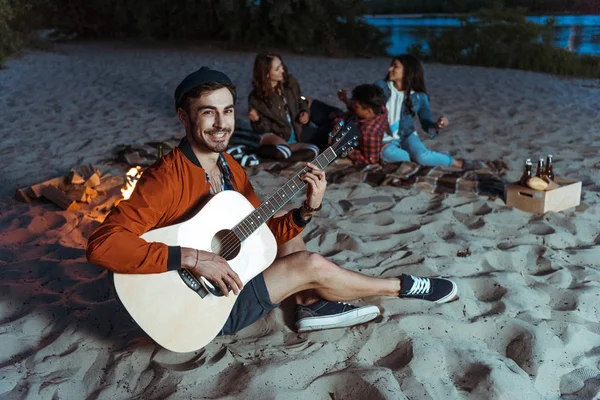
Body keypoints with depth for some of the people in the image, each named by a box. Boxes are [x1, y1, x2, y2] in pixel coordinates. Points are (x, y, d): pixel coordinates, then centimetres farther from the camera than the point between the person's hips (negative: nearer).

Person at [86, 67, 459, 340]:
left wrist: (307, 210, -15)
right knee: (312, 265, -15)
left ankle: (312, 305, -2)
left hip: (237, 274, 9)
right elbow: (102, 244, -33)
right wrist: (191, 258, -37)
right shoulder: (167, 178, -24)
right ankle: (402, 286, 8)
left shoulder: (229, 166, 1)